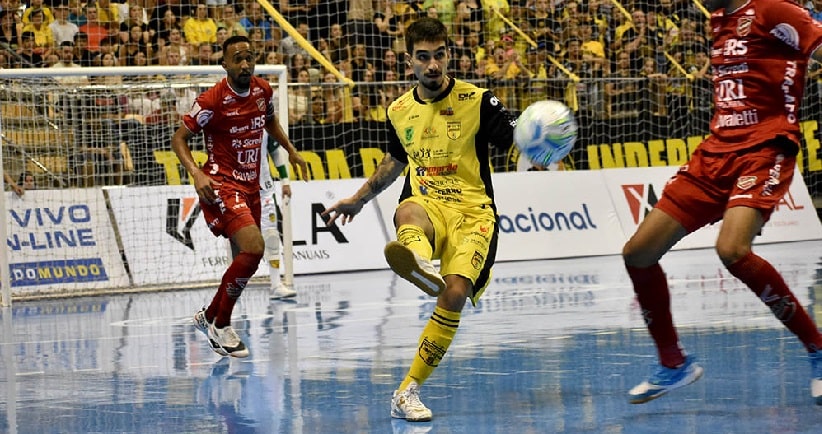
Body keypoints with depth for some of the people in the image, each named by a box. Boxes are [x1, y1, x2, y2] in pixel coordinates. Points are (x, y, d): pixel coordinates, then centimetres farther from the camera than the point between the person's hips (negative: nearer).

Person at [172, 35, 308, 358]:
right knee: (254, 247, -25)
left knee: (245, 261, 12)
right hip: (222, 183, -8)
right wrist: (196, 174, -25)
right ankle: (220, 325, -11)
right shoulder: (213, 100, -17)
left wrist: (290, 150, 14)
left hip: (250, 185, 8)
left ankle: (209, 316, 35)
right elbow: (179, 138, -11)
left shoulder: (263, 90, 3)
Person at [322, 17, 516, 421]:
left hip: (472, 211, -2)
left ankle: (407, 392, -15)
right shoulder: (399, 111, 11)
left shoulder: (477, 100, -2)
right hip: (426, 205, 2)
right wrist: (360, 198, 39)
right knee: (406, 212, -38)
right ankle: (420, 262, -77)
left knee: (455, 293, -26)